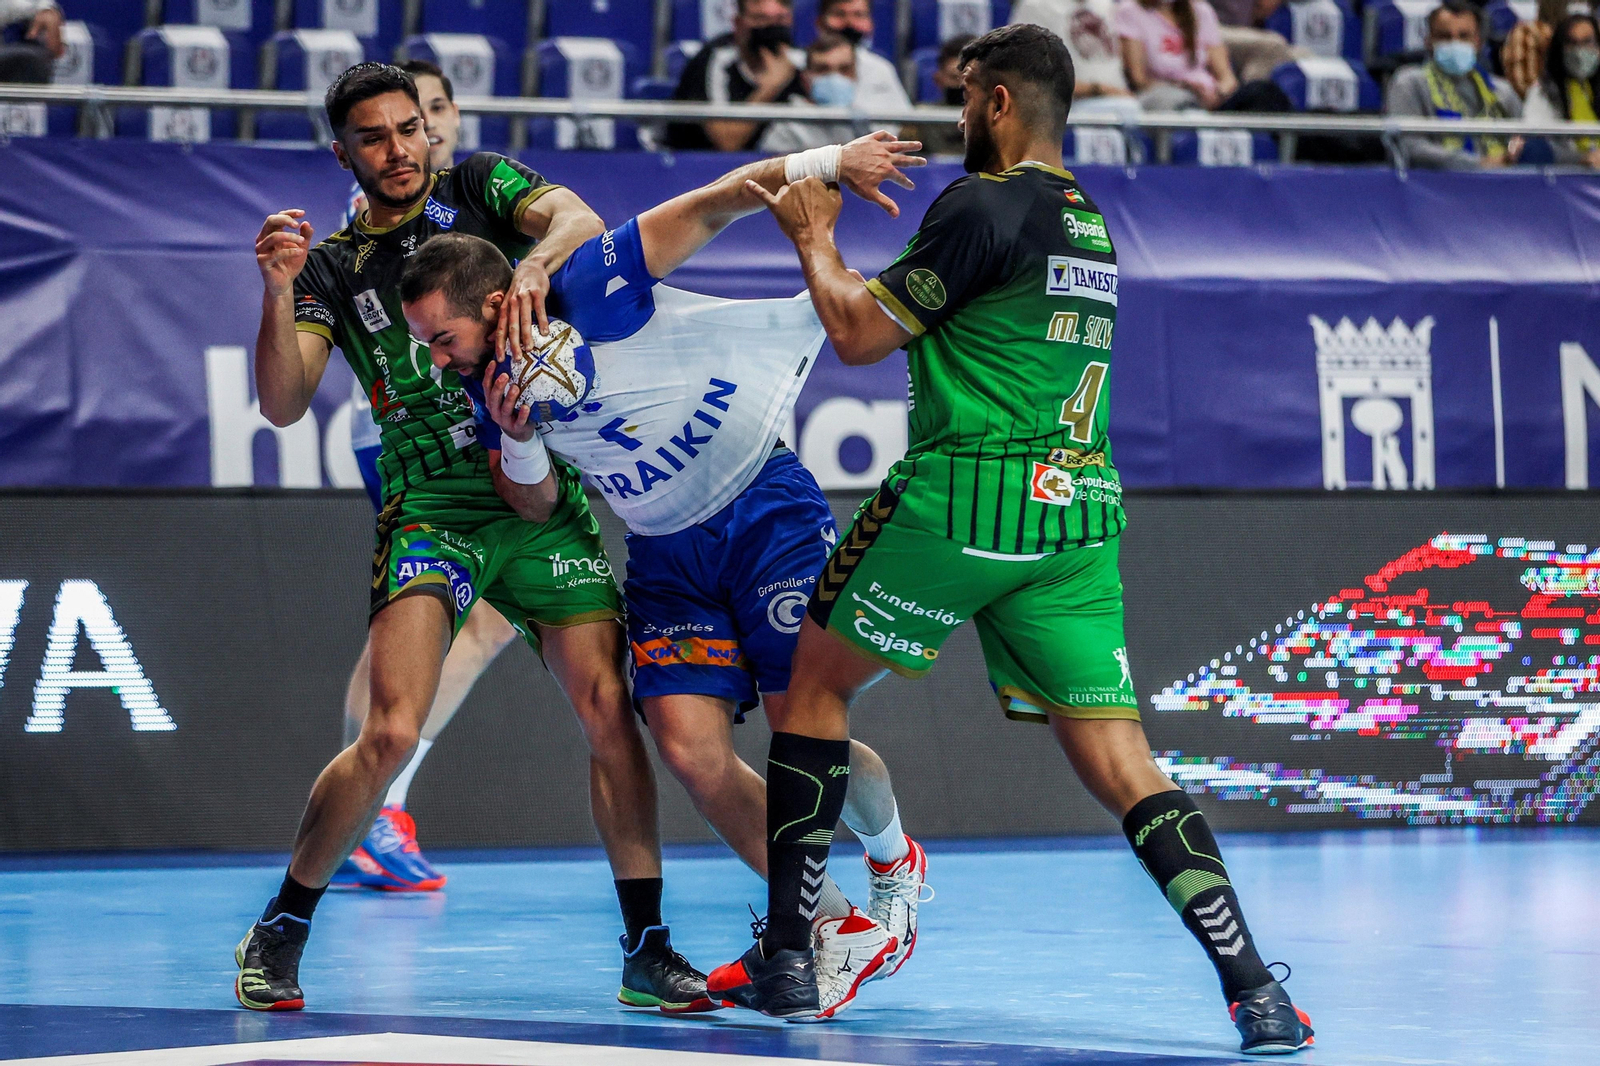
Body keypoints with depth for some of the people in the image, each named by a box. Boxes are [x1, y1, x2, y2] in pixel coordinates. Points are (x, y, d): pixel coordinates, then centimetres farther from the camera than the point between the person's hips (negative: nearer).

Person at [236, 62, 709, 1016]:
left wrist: (532, 265, -31)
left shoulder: (479, 185, 8)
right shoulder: (335, 266, 6)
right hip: (431, 514, -1)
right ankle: (279, 936, 0)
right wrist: (279, 290, -19)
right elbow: (283, 405, -5)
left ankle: (648, 951, 1)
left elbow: (580, 220, -11)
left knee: (609, 708, -9)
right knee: (392, 732, -17)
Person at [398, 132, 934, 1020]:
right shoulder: (489, 384, 0)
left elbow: (713, 204, -18)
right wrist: (518, 442, -12)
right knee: (691, 750, -13)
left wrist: (825, 161, -30)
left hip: (767, 511, -5)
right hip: (666, 556, 5)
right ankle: (837, 928, 2)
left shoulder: (588, 290, -18)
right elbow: (537, 506, 9)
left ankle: (893, 860, 24)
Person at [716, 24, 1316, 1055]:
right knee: (1120, 765, 1)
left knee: (815, 681, 13)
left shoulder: (983, 204, -8)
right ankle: (1254, 986, -15)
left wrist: (814, 235, 13)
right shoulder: (1092, 222, 17)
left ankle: (785, 958, 14)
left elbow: (858, 334, -4)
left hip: (965, 496, -6)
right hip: (1082, 509, 6)